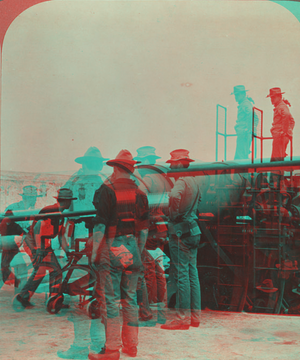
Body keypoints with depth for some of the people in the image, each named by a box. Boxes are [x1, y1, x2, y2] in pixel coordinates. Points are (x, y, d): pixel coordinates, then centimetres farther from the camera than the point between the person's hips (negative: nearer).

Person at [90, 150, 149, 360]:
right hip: (132, 250, 6)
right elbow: (144, 228, 12)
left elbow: (100, 225, -12)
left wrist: (95, 255, -7)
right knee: (130, 298, 13)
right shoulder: (140, 194, 9)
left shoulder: (107, 191, -8)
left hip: (112, 249, -6)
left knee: (110, 299, -1)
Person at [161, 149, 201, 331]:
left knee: (182, 274, -5)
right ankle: (195, 315, 18)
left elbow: (174, 195, -31)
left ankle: (183, 317, -1)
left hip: (180, 232, -9)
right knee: (192, 273, 12)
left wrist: (174, 215, -15)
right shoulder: (194, 182, 15)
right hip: (193, 231, 9)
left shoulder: (181, 182, -14)